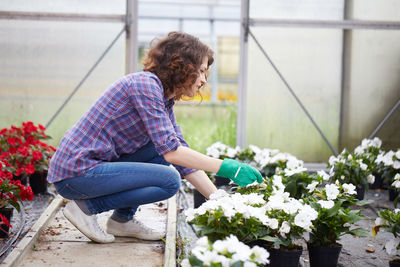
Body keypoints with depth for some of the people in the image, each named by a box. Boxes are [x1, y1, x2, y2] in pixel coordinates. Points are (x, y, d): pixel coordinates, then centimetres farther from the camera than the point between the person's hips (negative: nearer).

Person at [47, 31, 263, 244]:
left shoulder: (164, 99, 12)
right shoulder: (145, 84, -16)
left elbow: (184, 158, 12)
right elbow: (172, 151, -22)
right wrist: (226, 167, -19)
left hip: (97, 162, 10)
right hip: (75, 173, -10)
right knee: (169, 181, -16)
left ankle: (122, 220, 10)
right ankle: (85, 207, -6)